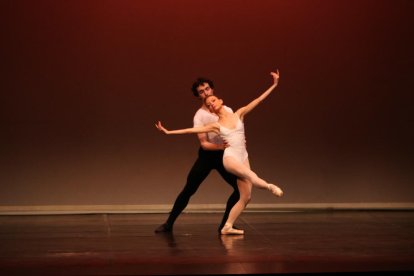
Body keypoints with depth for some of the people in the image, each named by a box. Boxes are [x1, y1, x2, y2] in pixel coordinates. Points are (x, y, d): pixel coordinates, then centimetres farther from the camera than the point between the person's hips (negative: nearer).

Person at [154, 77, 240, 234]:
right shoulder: (199, 116, -13)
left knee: (241, 187, -8)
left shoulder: (227, 110, -1)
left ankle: (225, 224, 4)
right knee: (188, 190, -2)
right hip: (207, 156, -3)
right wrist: (221, 146, -34)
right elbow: (204, 144, -18)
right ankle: (169, 223, 10)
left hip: (224, 155, 3)